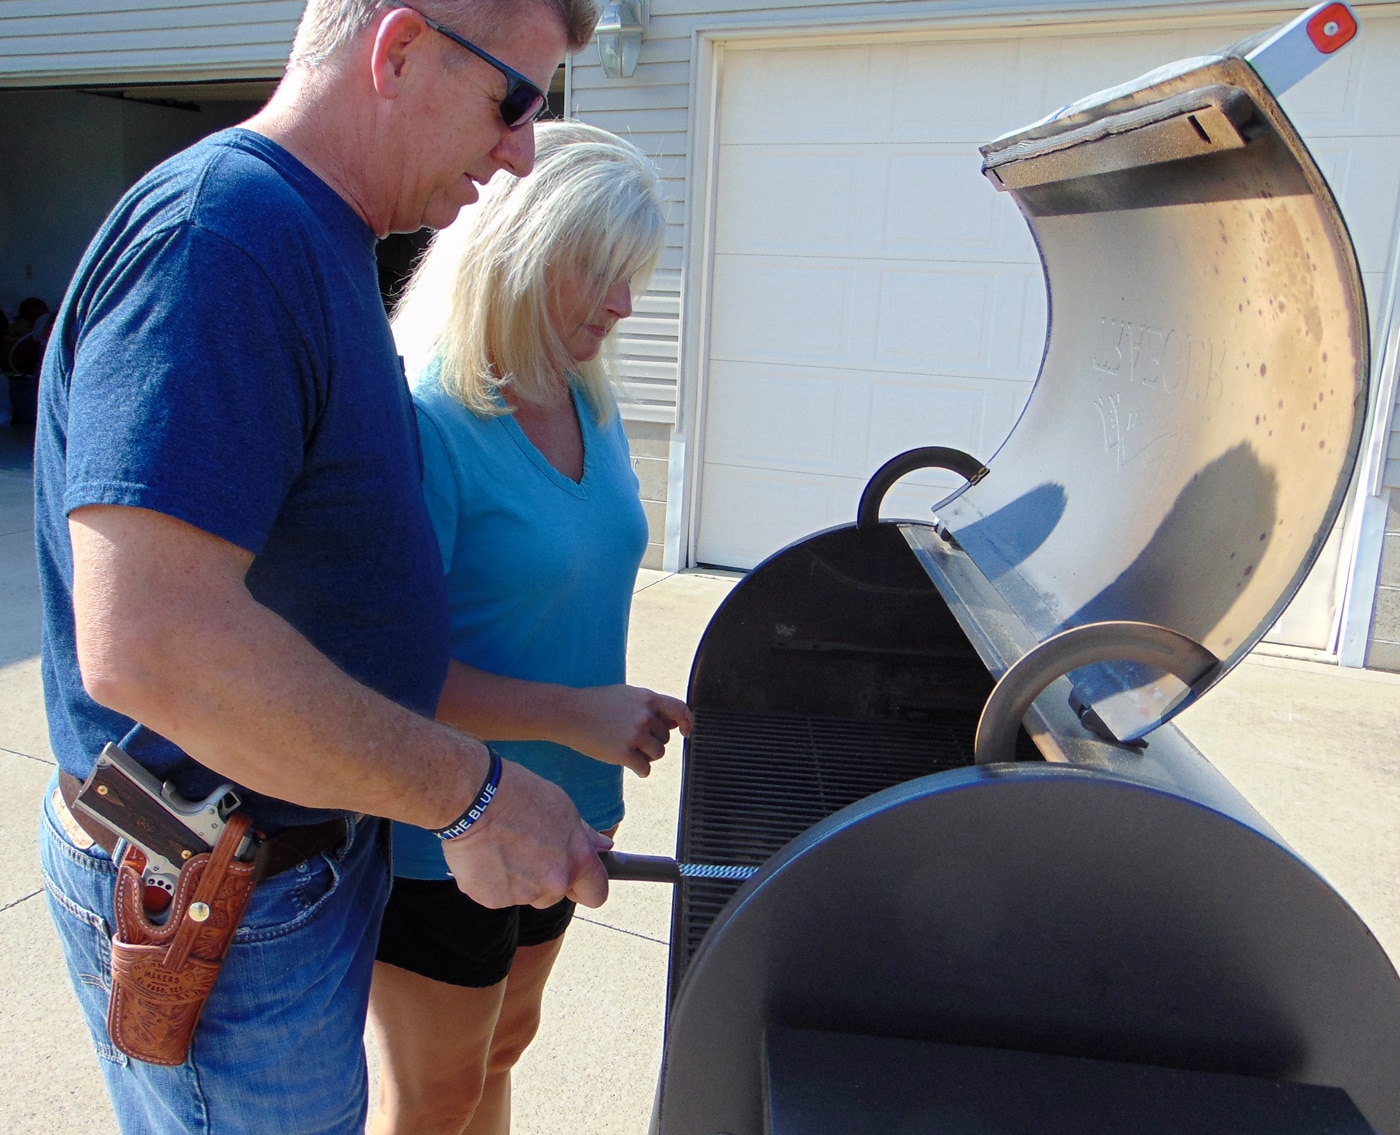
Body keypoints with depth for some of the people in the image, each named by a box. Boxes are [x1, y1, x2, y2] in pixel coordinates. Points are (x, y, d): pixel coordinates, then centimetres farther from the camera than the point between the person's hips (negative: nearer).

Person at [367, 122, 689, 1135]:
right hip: (437, 837, -7)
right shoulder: (425, 424, -23)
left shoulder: (591, 407, 2)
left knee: (500, 1051, 27)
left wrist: (597, 784, 9)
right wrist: (573, 713, -27)